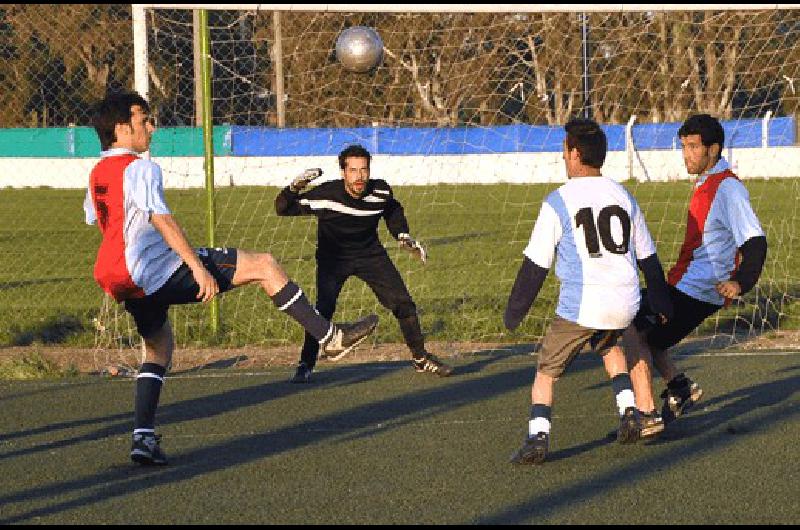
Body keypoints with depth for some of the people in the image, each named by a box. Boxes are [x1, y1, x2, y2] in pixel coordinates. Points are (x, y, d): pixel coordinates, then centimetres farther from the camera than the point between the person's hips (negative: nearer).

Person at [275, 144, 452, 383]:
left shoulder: (381, 192, -17)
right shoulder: (326, 195, -28)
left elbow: (393, 209, 10)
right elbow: (283, 209, -22)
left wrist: (403, 235, 0)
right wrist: (294, 189, -40)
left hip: (371, 254, 3)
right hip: (333, 257, -3)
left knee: (403, 304, -1)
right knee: (324, 307, -23)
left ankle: (420, 358, 18)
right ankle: (305, 365, -9)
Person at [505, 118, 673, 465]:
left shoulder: (558, 202, -5)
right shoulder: (624, 198, 10)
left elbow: (535, 265, -3)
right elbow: (648, 258, 19)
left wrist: (514, 312, 7)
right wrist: (661, 302, 31)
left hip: (580, 305, -5)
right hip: (624, 303, 5)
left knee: (546, 371, 8)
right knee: (609, 345, 34)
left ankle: (538, 437, -8)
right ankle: (628, 411, 17)